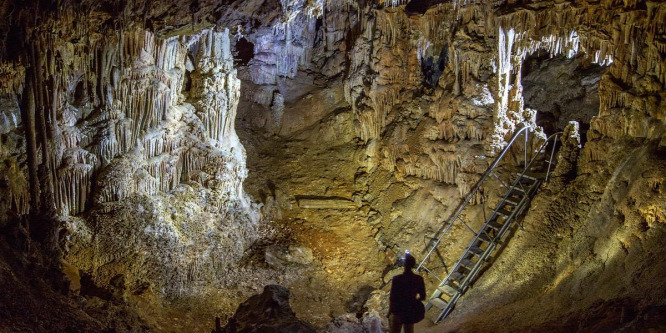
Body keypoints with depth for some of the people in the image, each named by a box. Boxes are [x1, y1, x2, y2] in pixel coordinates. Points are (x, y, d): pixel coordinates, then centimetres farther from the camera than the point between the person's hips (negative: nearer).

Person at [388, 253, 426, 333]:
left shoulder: (396, 279, -19)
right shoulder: (419, 279, -11)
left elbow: (392, 298, -13)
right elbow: (423, 296, -1)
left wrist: (389, 311, 2)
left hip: (399, 311, -3)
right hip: (411, 310, 3)